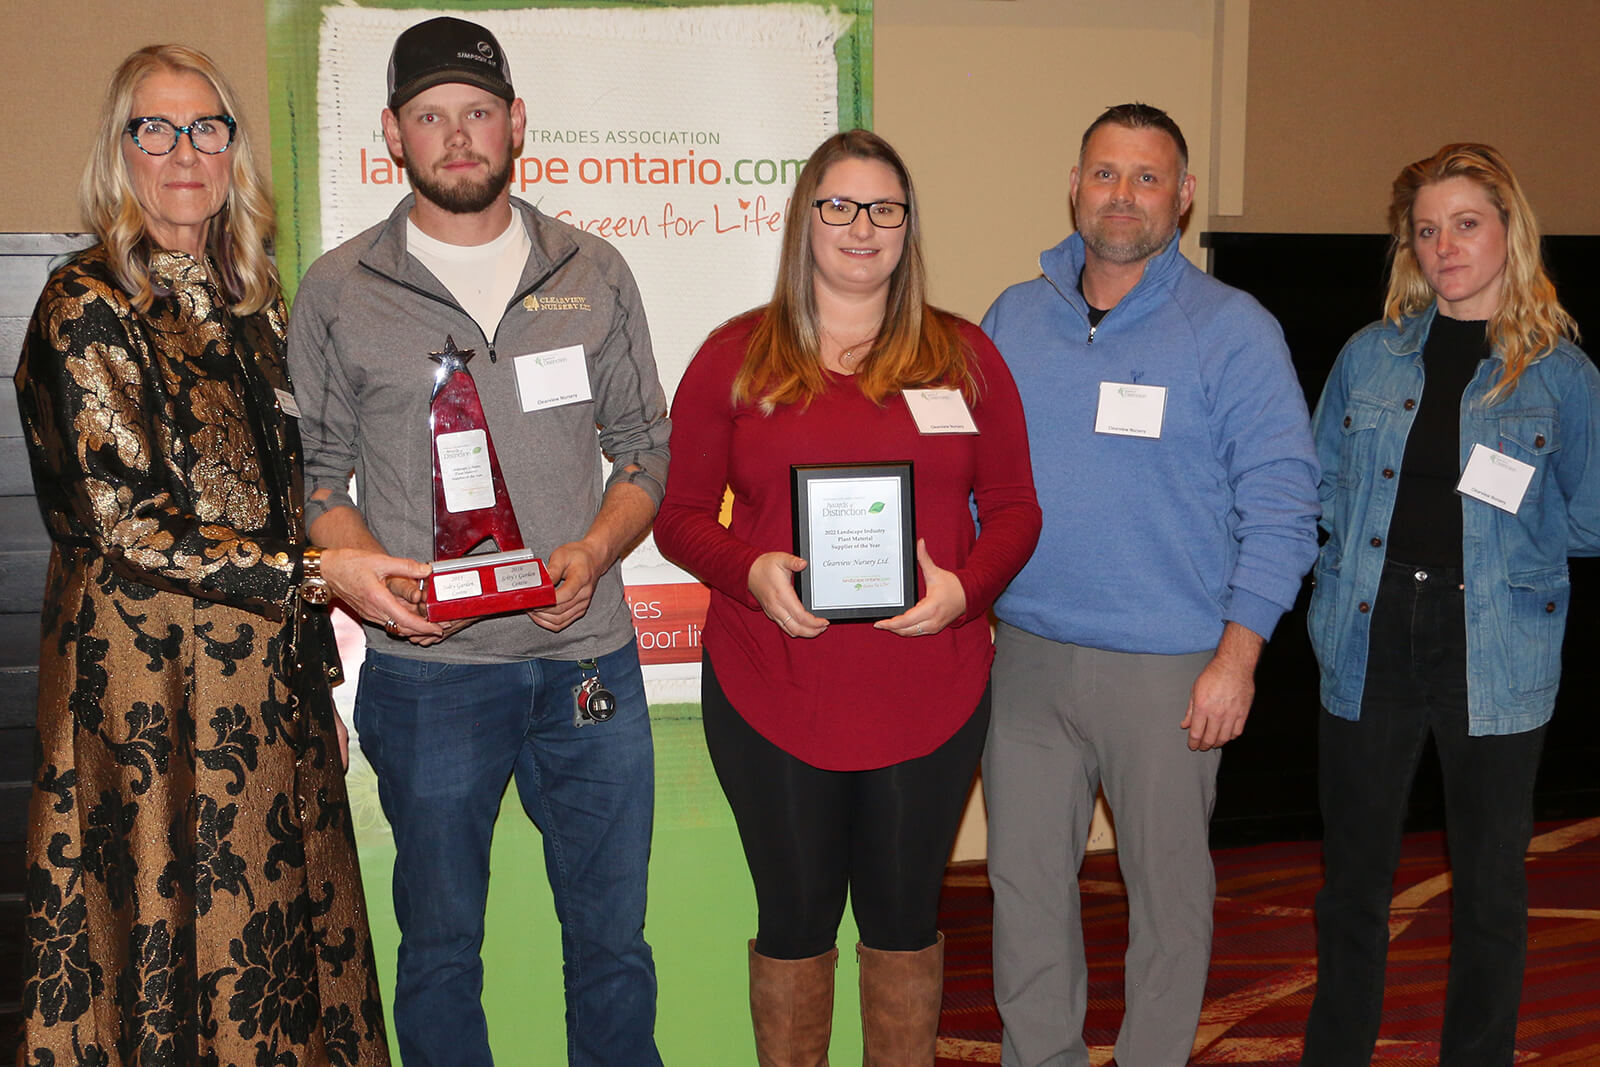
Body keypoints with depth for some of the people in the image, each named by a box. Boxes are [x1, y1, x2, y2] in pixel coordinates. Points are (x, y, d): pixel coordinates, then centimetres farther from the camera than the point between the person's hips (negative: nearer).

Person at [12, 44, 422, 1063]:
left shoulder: (250, 302, 12)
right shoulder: (89, 305, -8)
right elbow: (127, 522, -14)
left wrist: (319, 678, 15)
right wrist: (315, 572, -17)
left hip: (268, 677, 6)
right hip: (150, 676, -6)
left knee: (281, 929, 11)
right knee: (177, 929, 4)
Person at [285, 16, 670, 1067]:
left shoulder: (594, 274, 7)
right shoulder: (338, 291, 3)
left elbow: (648, 450, 9)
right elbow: (313, 475, 5)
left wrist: (593, 552, -8)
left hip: (590, 654, 2)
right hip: (428, 670, -1)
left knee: (613, 936, 12)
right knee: (440, 946, 13)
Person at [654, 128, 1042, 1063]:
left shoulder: (964, 355, 7)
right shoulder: (736, 357, 4)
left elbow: (1013, 509, 7)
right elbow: (681, 515, 4)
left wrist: (964, 586, -12)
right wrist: (751, 572, -16)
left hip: (930, 692, 1)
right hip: (773, 694, -1)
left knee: (906, 914, 15)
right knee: (795, 917, 12)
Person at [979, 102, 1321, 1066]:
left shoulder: (1234, 329, -4)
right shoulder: (1012, 318, 8)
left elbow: (1281, 505, -7)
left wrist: (1236, 659, -13)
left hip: (1170, 668, -3)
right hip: (1027, 653, 4)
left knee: (1168, 887, 10)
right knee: (1026, 878, 10)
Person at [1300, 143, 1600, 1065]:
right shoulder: (1369, 357, 8)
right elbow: (1316, 493, 11)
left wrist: (1514, 501, -8)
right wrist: (1350, 571, -1)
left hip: (1496, 658, -1)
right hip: (1372, 645, 2)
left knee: (1491, 888, 10)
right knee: (1354, 881, 11)